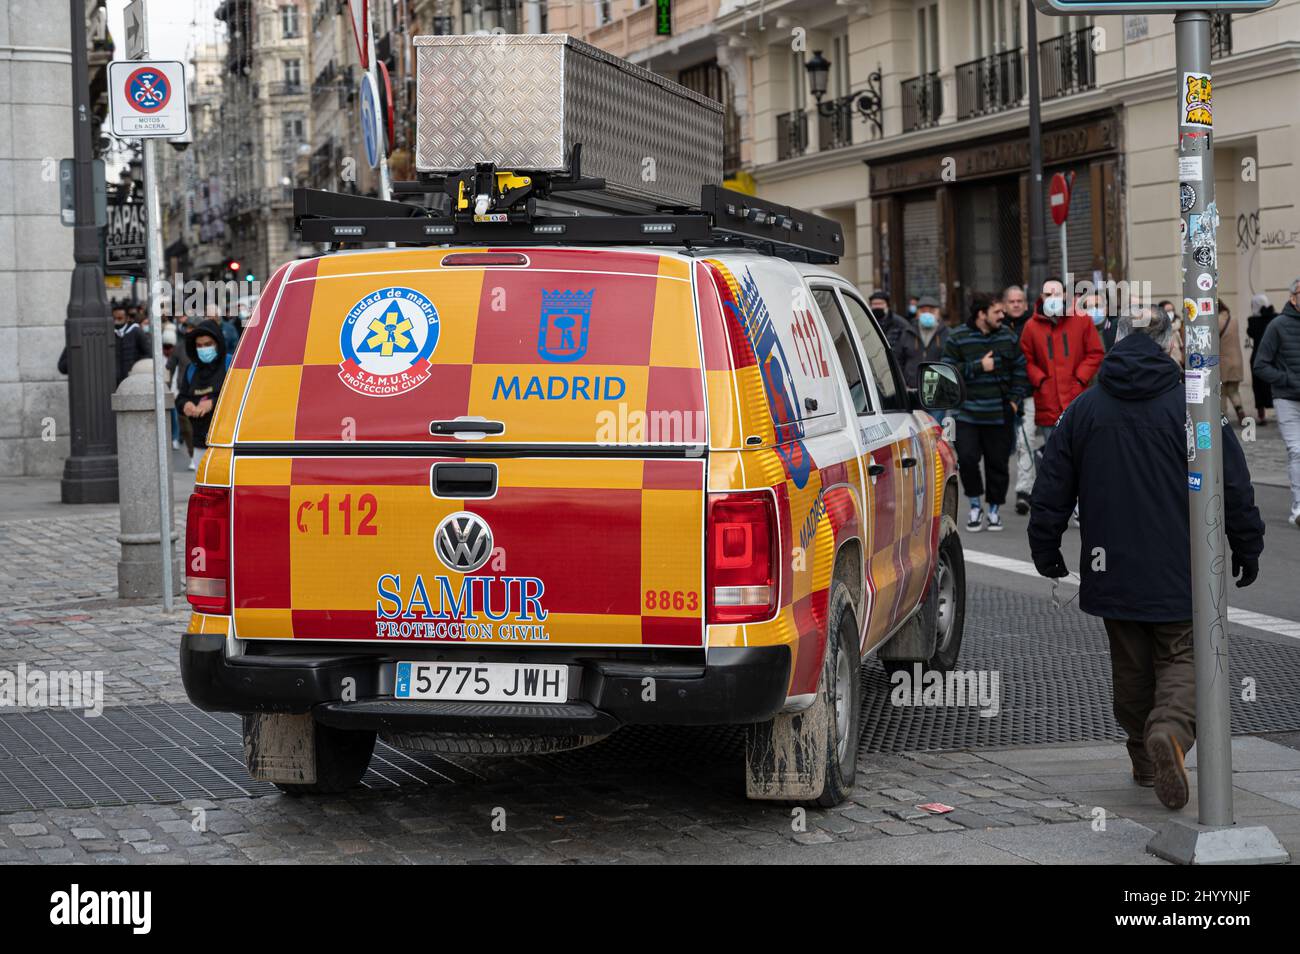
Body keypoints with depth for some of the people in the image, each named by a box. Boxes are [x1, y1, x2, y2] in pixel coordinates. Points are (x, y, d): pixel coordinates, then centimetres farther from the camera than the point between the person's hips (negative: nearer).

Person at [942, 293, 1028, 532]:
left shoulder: (1008, 337, 8)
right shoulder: (957, 338, -3)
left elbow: (1020, 369, 14)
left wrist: (1015, 399, 5)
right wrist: (978, 367, -14)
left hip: (1001, 415, 3)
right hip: (968, 412, -3)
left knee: (998, 463, 5)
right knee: (967, 458, -12)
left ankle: (994, 509, 19)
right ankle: (975, 506, 7)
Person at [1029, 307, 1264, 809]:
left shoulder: (1082, 410, 3)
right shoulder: (1192, 406, -7)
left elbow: (1051, 490, 7)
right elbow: (1235, 487, -4)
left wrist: (1045, 548, 18)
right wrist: (1247, 551, 7)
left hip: (1111, 572, 3)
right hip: (1179, 574, -3)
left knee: (1131, 665, 16)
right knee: (1182, 660, 2)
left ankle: (1144, 757, 22)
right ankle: (1170, 730, -25)